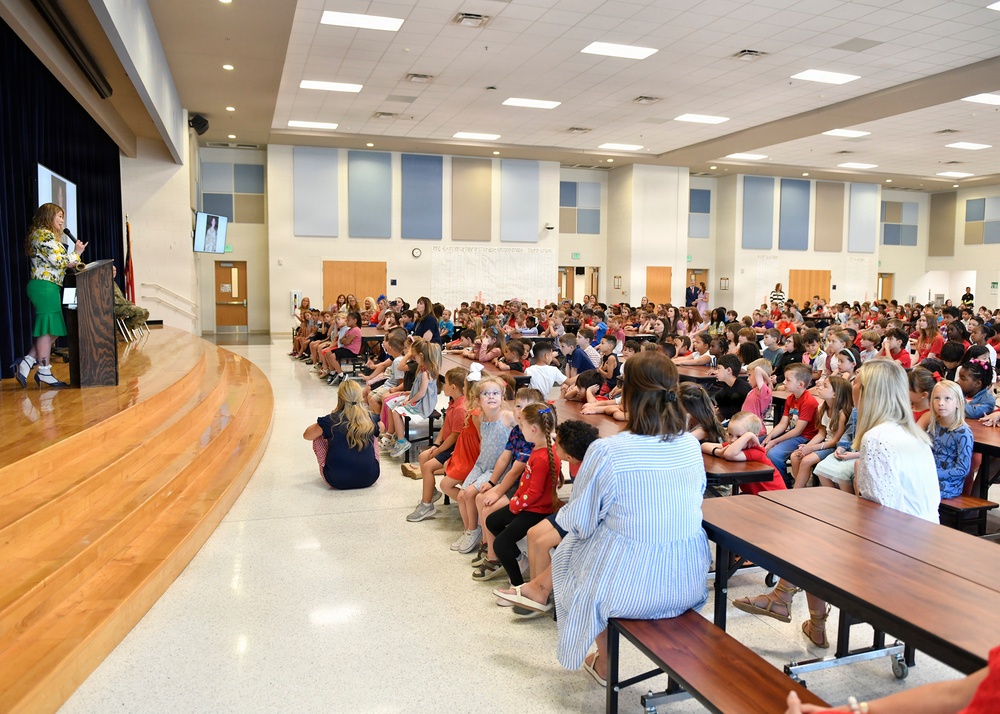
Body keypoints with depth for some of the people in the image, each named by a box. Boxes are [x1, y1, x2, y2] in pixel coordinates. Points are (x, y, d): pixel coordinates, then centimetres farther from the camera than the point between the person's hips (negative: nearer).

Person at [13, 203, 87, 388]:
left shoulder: (44, 235, 23)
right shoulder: (44, 235, -9)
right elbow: (58, 261, -16)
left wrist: (73, 257, 11)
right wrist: (76, 253, -2)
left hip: (47, 288, 10)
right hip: (45, 287, -10)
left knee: (51, 331, 10)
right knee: (48, 329, -6)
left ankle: (25, 363, 8)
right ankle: (44, 371, -2)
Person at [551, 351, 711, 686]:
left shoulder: (606, 451, -21)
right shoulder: (691, 446, -6)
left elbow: (579, 523, -10)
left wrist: (562, 515, 13)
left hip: (627, 588, -4)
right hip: (689, 584, 5)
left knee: (566, 550, 26)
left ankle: (604, 662, 38)